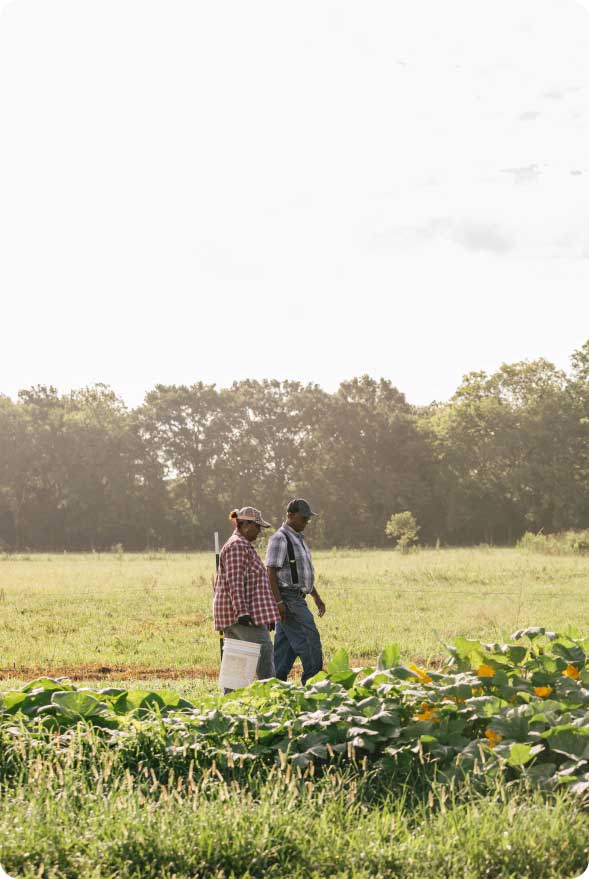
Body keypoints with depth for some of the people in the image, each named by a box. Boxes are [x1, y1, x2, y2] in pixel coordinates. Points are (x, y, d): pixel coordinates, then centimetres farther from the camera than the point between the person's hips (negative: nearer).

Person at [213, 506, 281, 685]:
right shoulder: (237, 546, -12)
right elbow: (235, 582, -20)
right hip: (242, 613, -11)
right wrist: (242, 611, -26)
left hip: (233, 614, 11)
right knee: (264, 651, -11)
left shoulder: (243, 546, 22)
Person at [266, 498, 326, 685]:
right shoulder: (280, 539, -12)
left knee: (285, 645, 9)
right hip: (288, 599, -10)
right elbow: (271, 573, -17)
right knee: (309, 640, -10)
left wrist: (316, 597, 25)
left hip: (297, 599, 10)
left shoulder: (298, 538, 19)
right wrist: (279, 602, -23)